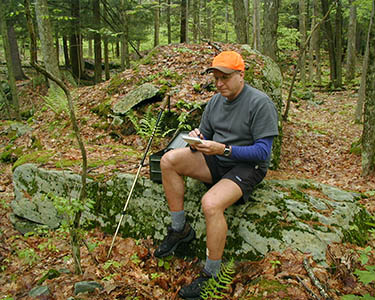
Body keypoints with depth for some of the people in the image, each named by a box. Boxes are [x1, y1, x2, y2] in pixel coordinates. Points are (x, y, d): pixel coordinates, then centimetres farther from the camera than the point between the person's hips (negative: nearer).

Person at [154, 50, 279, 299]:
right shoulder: (216, 101, 9)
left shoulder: (260, 103, -13)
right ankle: (180, 229, -3)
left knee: (211, 203, -33)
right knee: (169, 160, -13)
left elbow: (263, 151, -18)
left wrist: (224, 149, -29)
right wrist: (196, 140, -11)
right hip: (217, 161, 7)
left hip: (247, 166, -7)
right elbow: (205, 136, 15)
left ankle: (212, 275, -12)